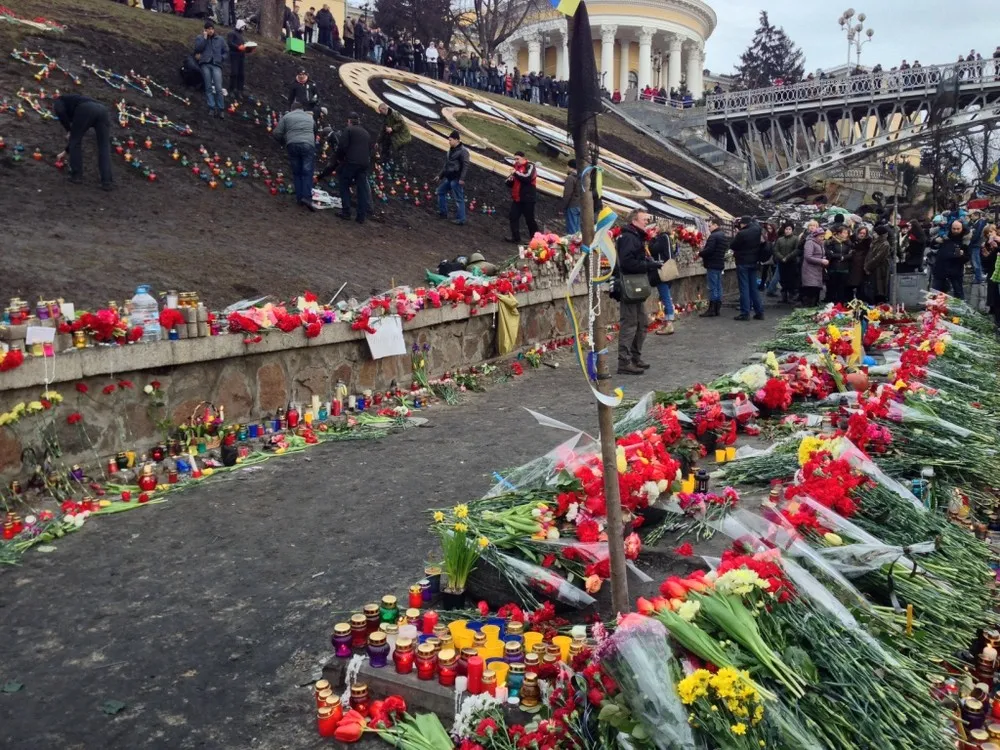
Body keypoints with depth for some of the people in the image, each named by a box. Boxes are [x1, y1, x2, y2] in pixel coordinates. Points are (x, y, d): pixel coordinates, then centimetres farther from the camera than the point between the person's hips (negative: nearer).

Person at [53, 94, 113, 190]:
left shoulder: (59, 102, 28)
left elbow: (60, 112, 0)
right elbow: (76, 136, 50)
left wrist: (68, 131, 10)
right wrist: (66, 151, 61)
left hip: (86, 110, -6)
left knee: (75, 141, 13)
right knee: (104, 146, 9)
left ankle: (76, 176, 18)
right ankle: (106, 181, 3)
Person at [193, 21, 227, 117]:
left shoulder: (220, 39, 15)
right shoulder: (200, 38, 12)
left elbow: (226, 51, 19)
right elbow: (198, 49, -5)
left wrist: (222, 58, 2)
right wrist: (204, 38, -5)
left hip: (216, 65, 0)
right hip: (205, 64, 0)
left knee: (218, 88, -11)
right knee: (208, 87, -2)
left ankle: (221, 109, -4)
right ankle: (212, 108, -1)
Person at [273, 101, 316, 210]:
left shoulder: (286, 117, 14)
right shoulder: (310, 117, 22)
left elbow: (277, 134, 9)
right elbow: (315, 132, 30)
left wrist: (284, 142, 25)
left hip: (292, 145, 0)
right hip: (308, 145, 0)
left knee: (296, 173, 9)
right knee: (307, 172, -3)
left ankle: (299, 198, 6)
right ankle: (307, 197, -18)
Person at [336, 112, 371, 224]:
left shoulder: (348, 130, 1)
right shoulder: (366, 133, 21)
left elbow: (342, 146, -9)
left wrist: (339, 158, 6)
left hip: (351, 162, -5)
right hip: (364, 163, 5)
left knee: (344, 185, 8)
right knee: (362, 189, 5)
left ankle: (346, 212, 2)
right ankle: (361, 216, 4)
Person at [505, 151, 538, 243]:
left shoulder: (530, 166, -4)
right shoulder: (516, 167, 16)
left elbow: (527, 178, -24)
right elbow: (510, 184, 20)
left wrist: (516, 173, -18)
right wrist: (509, 180, -2)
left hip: (527, 199, -7)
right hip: (516, 198, 7)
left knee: (529, 219, -3)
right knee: (513, 217, 0)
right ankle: (516, 238, 3)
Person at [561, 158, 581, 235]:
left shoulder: (570, 178, -14)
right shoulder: (580, 178, 12)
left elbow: (567, 195, -18)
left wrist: (563, 208, -12)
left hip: (572, 207, -8)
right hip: (579, 206, 8)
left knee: (571, 230, -6)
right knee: (577, 228, 13)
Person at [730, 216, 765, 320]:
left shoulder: (741, 233, -19)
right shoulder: (757, 230, 1)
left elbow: (733, 246, -7)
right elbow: (754, 222, 25)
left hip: (742, 263, -6)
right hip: (753, 262, 6)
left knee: (744, 288, -4)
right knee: (754, 287, 12)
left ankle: (745, 313, -5)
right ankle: (759, 312, 12)